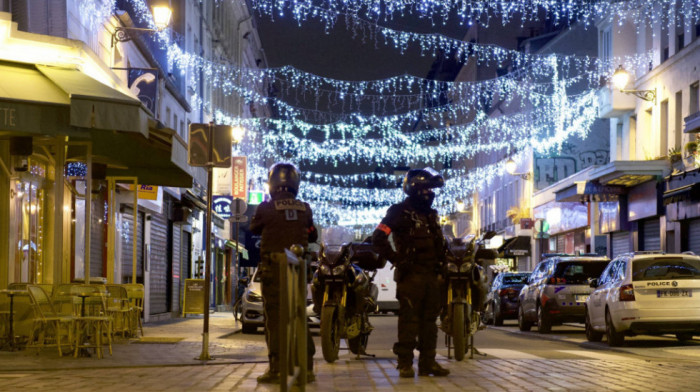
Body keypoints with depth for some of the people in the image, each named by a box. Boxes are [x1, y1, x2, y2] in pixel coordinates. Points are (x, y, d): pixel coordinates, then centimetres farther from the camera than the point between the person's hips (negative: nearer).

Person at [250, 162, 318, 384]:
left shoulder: (266, 208, -8)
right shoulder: (304, 209, 3)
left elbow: (254, 228, 10)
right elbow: (312, 236, 16)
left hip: (273, 268, -4)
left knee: (274, 317, -2)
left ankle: (276, 369, -5)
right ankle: (307, 367, 7)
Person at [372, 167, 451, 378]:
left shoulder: (431, 214, 20)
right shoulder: (400, 212, -4)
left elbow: (440, 242, 32)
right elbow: (378, 237, -12)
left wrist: (440, 261, 16)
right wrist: (396, 259, -15)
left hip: (431, 274, 8)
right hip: (410, 274, -7)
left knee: (429, 319, 8)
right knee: (409, 319, -8)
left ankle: (428, 362, 13)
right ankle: (405, 363, -4)